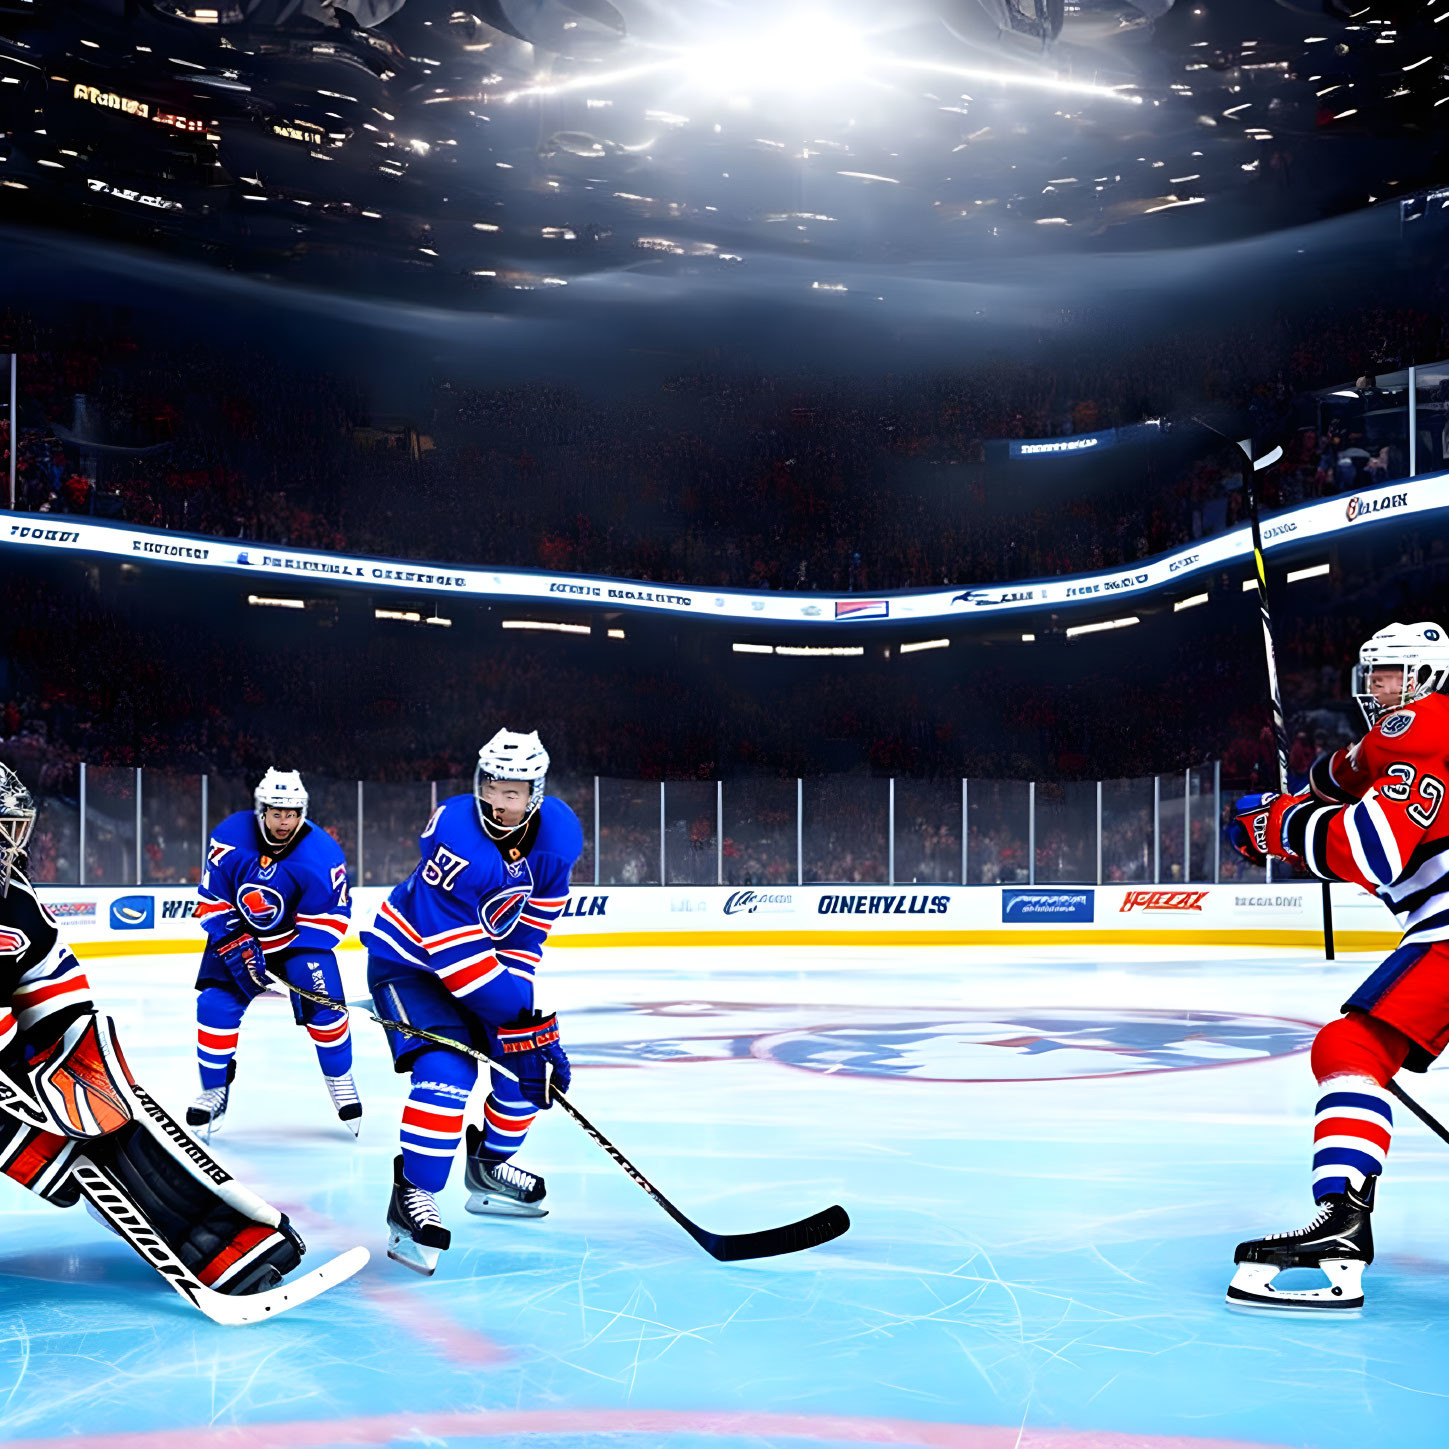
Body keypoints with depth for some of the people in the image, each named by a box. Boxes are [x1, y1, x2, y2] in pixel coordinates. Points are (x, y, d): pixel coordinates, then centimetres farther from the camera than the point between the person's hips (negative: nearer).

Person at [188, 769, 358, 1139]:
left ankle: (340, 1079, 11)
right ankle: (214, 1090, 5)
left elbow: (331, 915, -17)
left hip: (298, 937, -1)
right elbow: (213, 901, -11)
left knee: (323, 1004, -14)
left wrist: (304, 962, -24)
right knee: (216, 1004, -13)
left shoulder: (321, 853, -24)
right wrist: (236, 946, -20)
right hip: (236, 933, 1)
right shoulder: (230, 837, -20)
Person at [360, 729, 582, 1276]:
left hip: (480, 962, 7)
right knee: (447, 1071, -26)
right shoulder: (457, 839, -34)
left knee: (531, 1064, 7)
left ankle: (487, 1168, 30)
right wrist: (522, 1016, -31)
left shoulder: (556, 837, -13)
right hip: (408, 960, -7)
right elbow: (457, 954, -33)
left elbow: (525, 937, -9)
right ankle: (411, 1196, -14)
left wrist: (526, 1016, -16)